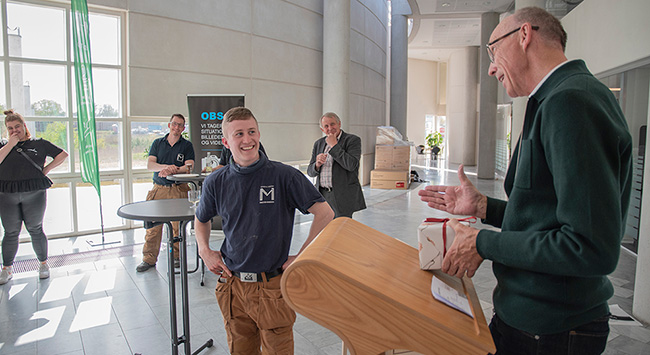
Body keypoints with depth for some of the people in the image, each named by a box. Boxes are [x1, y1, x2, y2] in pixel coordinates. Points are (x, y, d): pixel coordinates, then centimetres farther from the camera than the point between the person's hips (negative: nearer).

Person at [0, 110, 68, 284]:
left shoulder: (39, 144, 7)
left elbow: (63, 154, 11)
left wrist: (47, 169, 3)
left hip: (34, 193, -1)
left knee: (35, 230, 4)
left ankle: (43, 263, 19)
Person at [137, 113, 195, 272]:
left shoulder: (186, 145, 6)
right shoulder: (157, 143, 12)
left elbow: (189, 167, -5)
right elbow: (149, 165, 1)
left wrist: (171, 171, -21)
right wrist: (166, 166, -18)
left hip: (178, 189, -2)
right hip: (158, 188, 2)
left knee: (177, 224, 0)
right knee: (152, 224, 1)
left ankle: (176, 256, 16)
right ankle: (149, 259, 12)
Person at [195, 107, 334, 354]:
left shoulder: (284, 176, -12)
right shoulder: (216, 182, 0)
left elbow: (325, 213, -10)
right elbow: (201, 219, 19)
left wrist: (302, 257, -9)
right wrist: (204, 251, 5)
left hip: (272, 286, -3)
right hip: (232, 285, 3)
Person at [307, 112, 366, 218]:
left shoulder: (353, 140, -2)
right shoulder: (318, 144, 14)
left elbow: (351, 165, -18)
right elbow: (310, 172, 13)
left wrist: (334, 145, -13)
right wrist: (317, 165, -10)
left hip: (342, 197, -5)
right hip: (322, 195, 5)